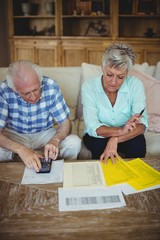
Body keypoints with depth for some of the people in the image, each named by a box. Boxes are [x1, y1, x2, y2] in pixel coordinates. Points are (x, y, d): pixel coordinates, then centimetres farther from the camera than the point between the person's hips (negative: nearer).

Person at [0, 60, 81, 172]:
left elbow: (65, 123, -16)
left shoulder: (51, 86, -23)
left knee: (74, 143, -25)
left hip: (45, 133, 1)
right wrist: (21, 149, -46)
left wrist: (55, 141, -38)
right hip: (14, 135, -1)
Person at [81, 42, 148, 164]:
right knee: (99, 146, -33)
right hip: (98, 137, -1)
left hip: (128, 137, 2)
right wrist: (120, 130, -43)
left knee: (138, 144, -29)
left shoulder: (135, 85, -15)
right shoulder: (89, 87, -17)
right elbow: (92, 127, -25)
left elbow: (142, 124, -23)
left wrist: (115, 139, -40)